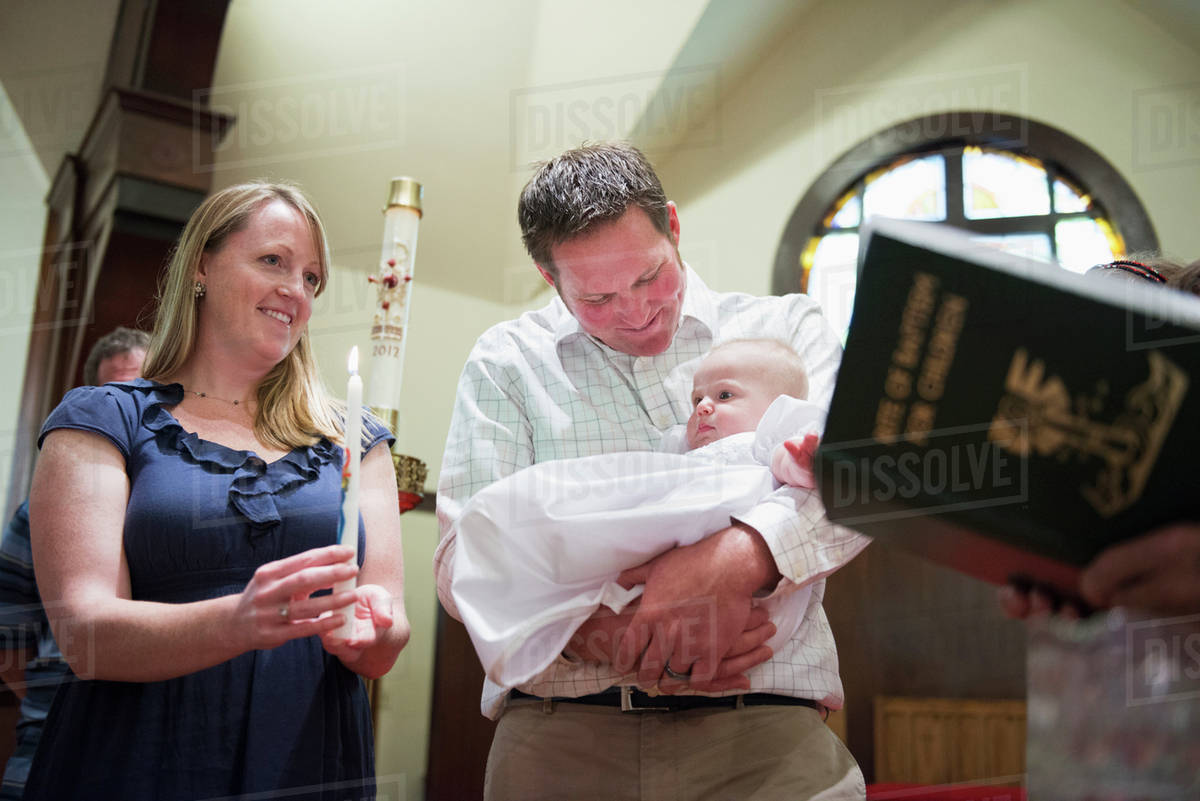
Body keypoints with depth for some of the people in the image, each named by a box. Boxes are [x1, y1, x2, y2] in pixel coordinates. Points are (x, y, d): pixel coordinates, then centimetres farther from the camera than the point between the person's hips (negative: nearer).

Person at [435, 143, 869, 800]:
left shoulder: (784, 328, 12)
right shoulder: (506, 362, 12)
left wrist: (742, 556, -22)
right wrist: (615, 630, -14)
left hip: (762, 719, -1)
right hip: (561, 727, 1)